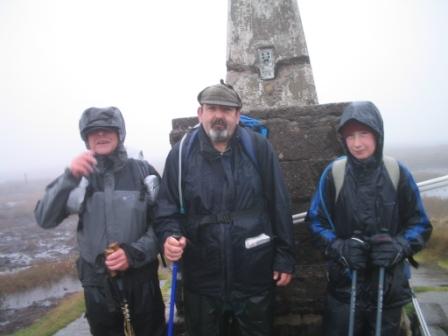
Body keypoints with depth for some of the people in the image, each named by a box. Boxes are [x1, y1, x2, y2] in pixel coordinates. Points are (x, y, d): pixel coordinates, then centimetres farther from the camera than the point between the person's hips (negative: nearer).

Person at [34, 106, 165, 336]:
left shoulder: (143, 172, -2)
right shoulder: (79, 175, 1)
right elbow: (44, 219, -10)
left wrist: (134, 252, -18)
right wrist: (69, 178, -23)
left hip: (142, 280, -1)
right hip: (97, 283, 1)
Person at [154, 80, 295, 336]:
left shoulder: (259, 148, -5)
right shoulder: (181, 154, -3)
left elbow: (279, 205, -2)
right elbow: (167, 209, 2)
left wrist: (285, 257, -2)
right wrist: (170, 236, -18)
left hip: (254, 275, 0)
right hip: (203, 279, 1)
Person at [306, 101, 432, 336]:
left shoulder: (397, 173, -8)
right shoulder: (333, 174, -9)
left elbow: (420, 224, 0)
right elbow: (316, 220, -2)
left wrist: (399, 247, -19)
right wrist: (340, 248, -19)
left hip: (390, 286, 1)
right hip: (344, 285, -1)